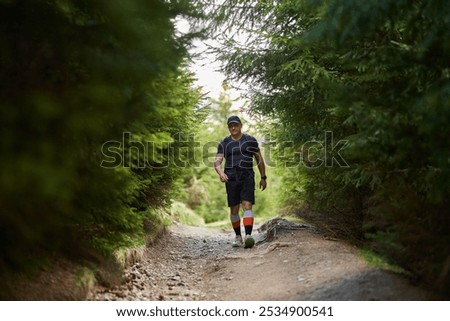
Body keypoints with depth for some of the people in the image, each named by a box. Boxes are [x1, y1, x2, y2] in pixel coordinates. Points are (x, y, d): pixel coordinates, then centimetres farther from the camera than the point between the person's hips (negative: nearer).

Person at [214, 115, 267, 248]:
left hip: (247, 177, -2)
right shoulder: (224, 144, 7)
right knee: (234, 210, 5)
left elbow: (259, 159, 13)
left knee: (247, 206, -16)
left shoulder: (250, 140, 6)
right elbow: (217, 162, -3)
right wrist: (221, 173, -24)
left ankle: (248, 236, -26)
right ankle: (238, 237, 22)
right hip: (231, 178, 2)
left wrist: (263, 177, 12)